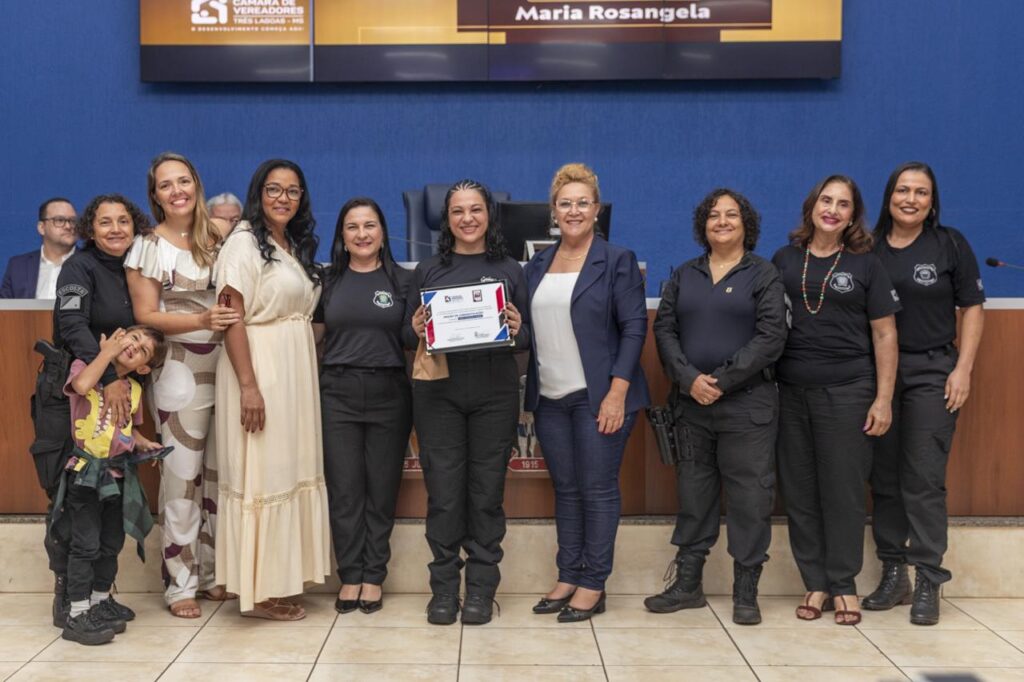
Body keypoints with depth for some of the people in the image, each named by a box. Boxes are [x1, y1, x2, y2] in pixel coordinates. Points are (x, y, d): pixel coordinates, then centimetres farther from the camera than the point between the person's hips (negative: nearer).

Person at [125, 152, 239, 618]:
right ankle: (180, 583, 11)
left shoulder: (220, 232, 6)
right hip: (181, 370, -3)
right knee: (182, 476, 0)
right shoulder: (150, 246, -2)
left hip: (228, 366, 4)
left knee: (221, 472, 10)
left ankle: (213, 572, 24)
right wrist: (201, 321, -19)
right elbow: (145, 315, -6)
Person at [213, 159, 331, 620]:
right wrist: (248, 386, -22)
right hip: (260, 369, -8)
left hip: (296, 370, 8)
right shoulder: (244, 243, -9)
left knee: (290, 470, 11)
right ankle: (257, 590, 6)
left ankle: (280, 579, 21)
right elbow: (232, 319, -15)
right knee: (260, 474, -3)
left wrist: (304, 374, 10)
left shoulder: (295, 246, 15)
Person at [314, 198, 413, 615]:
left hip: (388, 393, -1)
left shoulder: (403, 281, 4)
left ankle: (373, 577, 16)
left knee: (382, 490, 5)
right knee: (344, 490, 3)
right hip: (337, 393, 1)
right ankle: (349, 576, 14)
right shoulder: (328, 282, 8)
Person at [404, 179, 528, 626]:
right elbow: (407, 337, 10)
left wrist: (517, 330, -11)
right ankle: (444, 587, 14)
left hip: (495, 392, 0)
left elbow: (529, 338, 10)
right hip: (438, 391, 0)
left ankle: (481, 588, 15)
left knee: (487, 491, 4)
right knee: (443, 492, 0)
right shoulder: (428, 270, 10)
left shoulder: (509, 270, 10)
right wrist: (415, 329, -11)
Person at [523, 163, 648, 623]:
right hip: (550, 397, 5)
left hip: (598, 396, -5)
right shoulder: (537, 265, 12)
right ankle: (567, 577, 21)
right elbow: (528, 327, 17)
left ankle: (593, 585, 10)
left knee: (598, 490, 0)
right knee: (565, 490, 11)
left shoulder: (617, 261, -3)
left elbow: (634, 327, -9)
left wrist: (617, 393, -15)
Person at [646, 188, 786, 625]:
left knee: (750, 497, -1)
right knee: (692, 492, 10)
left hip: (746, 405, -3)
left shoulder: (764, 275, 2)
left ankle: (746, 592, 10)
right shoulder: (684, 276, 13)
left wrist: (722, 381, -14)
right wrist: (689, 378, -11)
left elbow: (771, 337, -8)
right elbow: (664, 329, 4)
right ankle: (688, 583, 20)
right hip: (690, 403, 4)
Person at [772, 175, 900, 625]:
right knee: (799, 491, 6)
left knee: (843, 491, 2)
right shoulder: (784, 260, 8)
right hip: (791, 391, 2)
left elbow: (884, 335, 2)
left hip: (846, 392, -2)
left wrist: (883, 399, -4)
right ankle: (815, 583, 18)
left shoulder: (865, 265, 3)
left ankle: (844, 585, 16)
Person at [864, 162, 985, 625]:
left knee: (924, 480, -5)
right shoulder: (869, 248, 6)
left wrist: (963, 370, -7)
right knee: (884, 479, 6)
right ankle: (893, 574, 17)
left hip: (931, 372, -2)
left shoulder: (950, 245, 2)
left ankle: (928, 583, 2)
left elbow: (972, 308, 2)